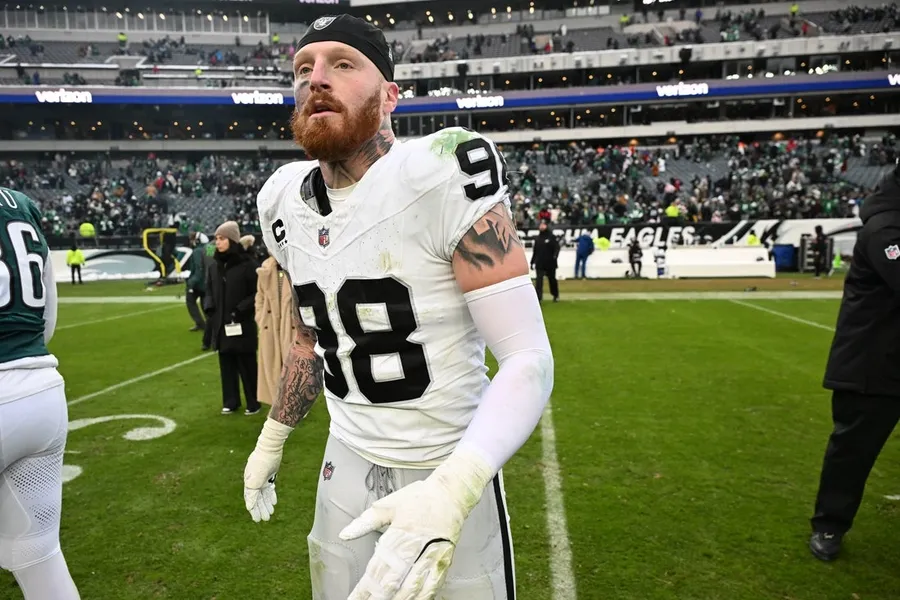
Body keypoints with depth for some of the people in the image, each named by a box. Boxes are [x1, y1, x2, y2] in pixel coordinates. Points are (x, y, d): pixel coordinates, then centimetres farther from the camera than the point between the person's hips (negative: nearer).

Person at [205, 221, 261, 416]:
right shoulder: (214, 266, 9)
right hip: (221, 325, 6)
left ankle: (253, 403, 17)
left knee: (247, 365, 3)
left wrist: (240, 310, -17)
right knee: (227, 365, 13)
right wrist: (210, 308, 3)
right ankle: (230, 402, 25)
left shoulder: (246, 264, -11)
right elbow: (209, 290, 19)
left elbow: (257, 293, -11)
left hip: (243, 325, -6)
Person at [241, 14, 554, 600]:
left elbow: (529, 360, -24)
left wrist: (450, 492, -35)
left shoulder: (442, 178, -20)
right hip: (346, 464, 6)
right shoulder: (287, 203, 0)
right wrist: (272, 439, 20)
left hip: (450, 472, -5)